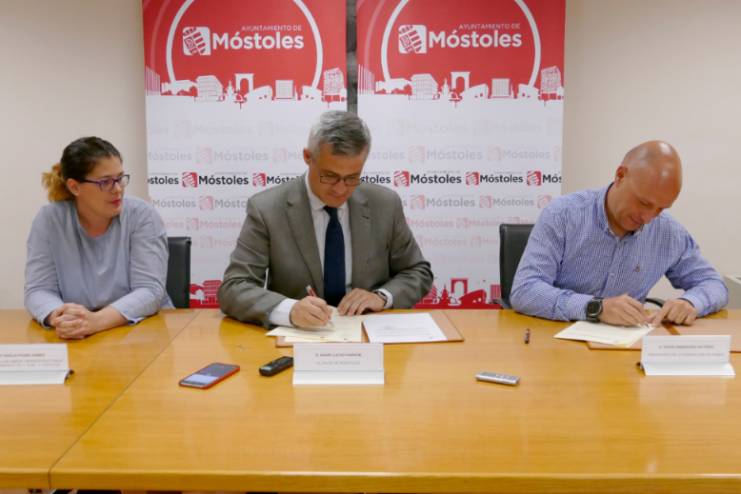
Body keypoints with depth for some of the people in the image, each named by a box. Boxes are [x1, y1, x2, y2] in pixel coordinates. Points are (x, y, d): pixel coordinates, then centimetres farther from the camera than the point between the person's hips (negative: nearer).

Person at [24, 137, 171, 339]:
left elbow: (149, 290, -15)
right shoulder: (49, 220, -2)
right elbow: (39, 290, -4)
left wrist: (97, 320, -31)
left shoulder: (142, 215, -8)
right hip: (75, 338, 1)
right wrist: (59, 317, -27)